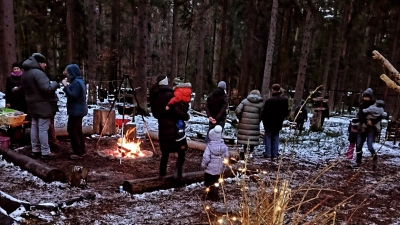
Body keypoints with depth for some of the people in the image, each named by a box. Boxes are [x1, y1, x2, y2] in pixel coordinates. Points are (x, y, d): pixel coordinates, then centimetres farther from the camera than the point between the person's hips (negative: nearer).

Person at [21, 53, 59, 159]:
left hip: (32, 104, 10)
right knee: (43, 128, -6)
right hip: (42, 105, -10)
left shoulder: (25, 73, 12)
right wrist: (55, 84, -7)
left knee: (34, 127, 14)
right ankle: (46, 152, -2)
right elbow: (47, 89, -26)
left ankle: (35, 149, 22)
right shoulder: (38, 73, -19)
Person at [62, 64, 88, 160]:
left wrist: (65, 86, -20)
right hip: (79, 110, 11)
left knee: (72, 130, -7)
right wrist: (68, 85, 12)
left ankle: (77, 152, -4)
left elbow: (73, 96, -24)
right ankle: (82, 150, 22)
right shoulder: (78, 81, 15)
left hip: (76, 111, -11)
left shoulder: (76, 82, -19)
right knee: (78, 130, 15)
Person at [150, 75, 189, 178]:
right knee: (181, 150, 3)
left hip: (163, 126, 7)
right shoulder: (169, 95, -16)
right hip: (173, 126, -7)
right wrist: (186, 116, -6)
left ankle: (162, 172, 26)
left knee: (165, 151, 20)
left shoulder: (155, 96, 6)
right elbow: (177, 111, -20)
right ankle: (178, 172, -10)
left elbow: (155, 113, 12)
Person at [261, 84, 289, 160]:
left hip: (269, 123, -4)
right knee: (276, 138, 14)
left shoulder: (269, 100, -21)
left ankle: (268, 154, 4)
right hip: (278, 123, 5)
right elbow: (286, 112, 5)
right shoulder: (285, 100, -4)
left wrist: (263, 120, 3)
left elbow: (265, 112, -14)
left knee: (268, 137, 7)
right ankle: (274, 154, 15)